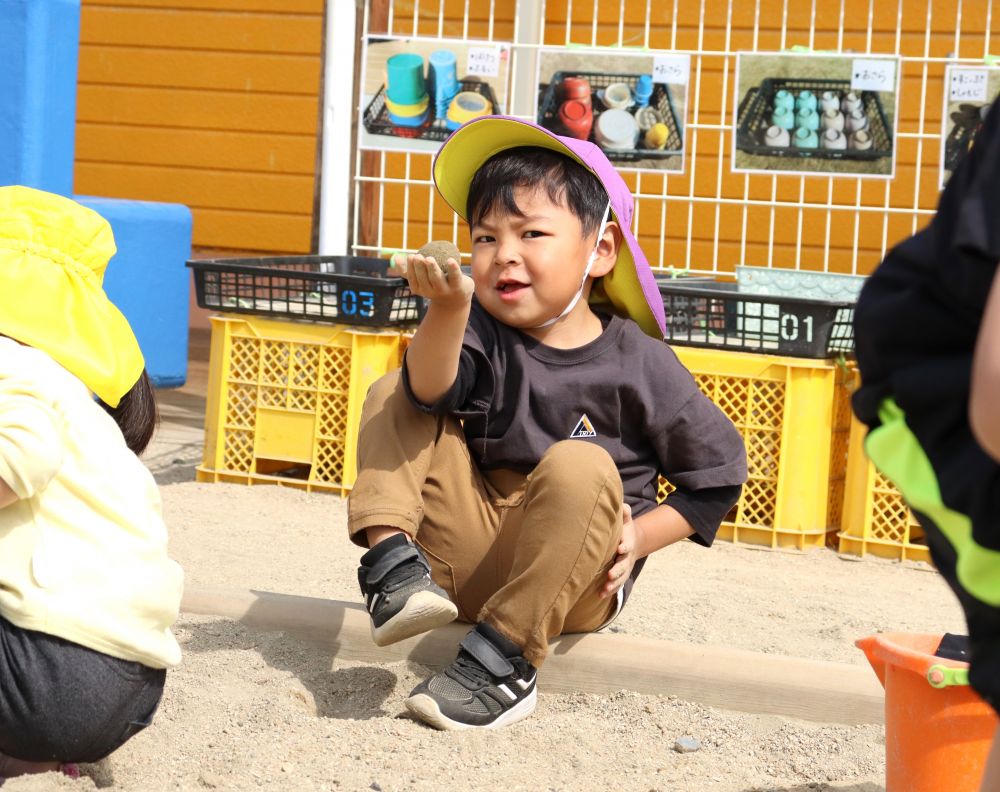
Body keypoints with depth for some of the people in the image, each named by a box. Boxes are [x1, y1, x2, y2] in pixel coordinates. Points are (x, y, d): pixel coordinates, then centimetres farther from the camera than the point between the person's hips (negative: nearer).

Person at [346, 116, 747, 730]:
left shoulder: (639, 364, -6)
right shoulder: (483, 334, 1)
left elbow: (718, 472, 2)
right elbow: (431, 391, -23)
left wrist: (640, 535, -9)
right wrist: (449, 307, -40)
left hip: (566, 580, -3)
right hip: (464, 559, 4)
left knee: (579, 467, -35)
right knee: (393, 395, -1)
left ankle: (503, 660, -32)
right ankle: (393, 558, -20)